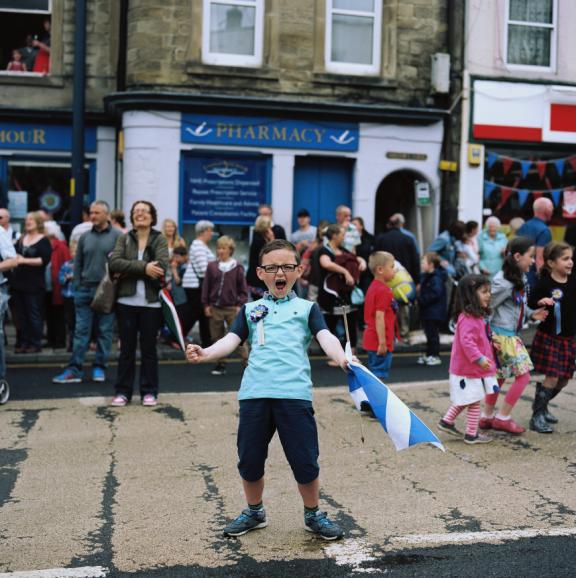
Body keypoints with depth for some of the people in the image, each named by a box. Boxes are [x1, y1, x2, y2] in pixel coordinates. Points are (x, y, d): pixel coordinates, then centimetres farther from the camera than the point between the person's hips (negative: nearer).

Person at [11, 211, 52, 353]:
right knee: (21, 315, 10)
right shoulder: (21, 239, 13)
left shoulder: (43, 241, -5)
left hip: (34, 284, -6)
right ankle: (22, 342, 16)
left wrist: (25, 260, -21)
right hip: (18, 282, 6)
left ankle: (35, 344, 6)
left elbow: (44, 260, -16)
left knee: (34, 315, 0)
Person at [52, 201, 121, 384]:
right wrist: (77, 286, 6)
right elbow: (78, 263, 14)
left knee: (104, 331, 4)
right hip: (85, 290, 3)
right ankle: (74, 369, 3)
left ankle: (100, 368, 14)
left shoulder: (117, 236, -2)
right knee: (81, 331, 2)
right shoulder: (85, 237, 11)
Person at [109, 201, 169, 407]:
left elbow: (161, 266, -15)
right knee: (127, 348, 7)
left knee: (149, 348, 7)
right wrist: (144, 267, -19)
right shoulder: (124, 239, 6)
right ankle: (122, 391, 15)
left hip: (151, 302, -1)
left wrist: (129, 270, -13)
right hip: (127, 301, 1)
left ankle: (149, 392, 16)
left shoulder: (159, 239, 1)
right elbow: (114, 262, -11)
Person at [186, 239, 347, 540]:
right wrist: (205, 354, -17)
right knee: (249, 458, 9)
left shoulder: (307, 308, 11)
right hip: (254, 392, 2)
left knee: (304, 458, 1)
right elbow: (232, 339, 4)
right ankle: (254, 512, 32)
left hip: (294, 393, -2)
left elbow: (325, 337, -5)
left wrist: (341, 358, -27)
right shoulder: (250, 309, 17)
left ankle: (313, 514, 23)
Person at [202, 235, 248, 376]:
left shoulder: (237, 267, -1)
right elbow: (206, 287, 7)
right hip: (215, 308, 3)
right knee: (217, 337, 7)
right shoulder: (212, 266, 3)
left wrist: (240, 305, -6)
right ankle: (220, 365, 16)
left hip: (232, 308, -3)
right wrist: (206, 305, 3)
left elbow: (243, 288, 1)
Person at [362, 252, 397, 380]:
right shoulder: (383, 291, -17)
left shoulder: (373, 287, 12)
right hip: (379, 341, -9)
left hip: (372, 340, 9)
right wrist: (382, 342, -22)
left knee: (375, 373, 16)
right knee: (379, 375, -5)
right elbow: (379, 317, -22)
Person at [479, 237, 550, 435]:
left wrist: (531, 314, 2)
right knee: (523, 375, -3)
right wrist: (489, 337, -16)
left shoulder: (521, 278, 8)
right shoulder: (503, 282, -20)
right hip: (503, 335, -9)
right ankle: (502, 418, 6)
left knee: (499, 376, 15)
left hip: (512, 335, 9)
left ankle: (487, 417, 26)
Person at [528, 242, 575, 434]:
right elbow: (530, 303, -10)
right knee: (552, 377, -10)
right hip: (548, 337, -6)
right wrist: (541, 304, -28)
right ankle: (537, 417, 2)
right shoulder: (545, 284, -12)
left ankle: (541, 405, 34)